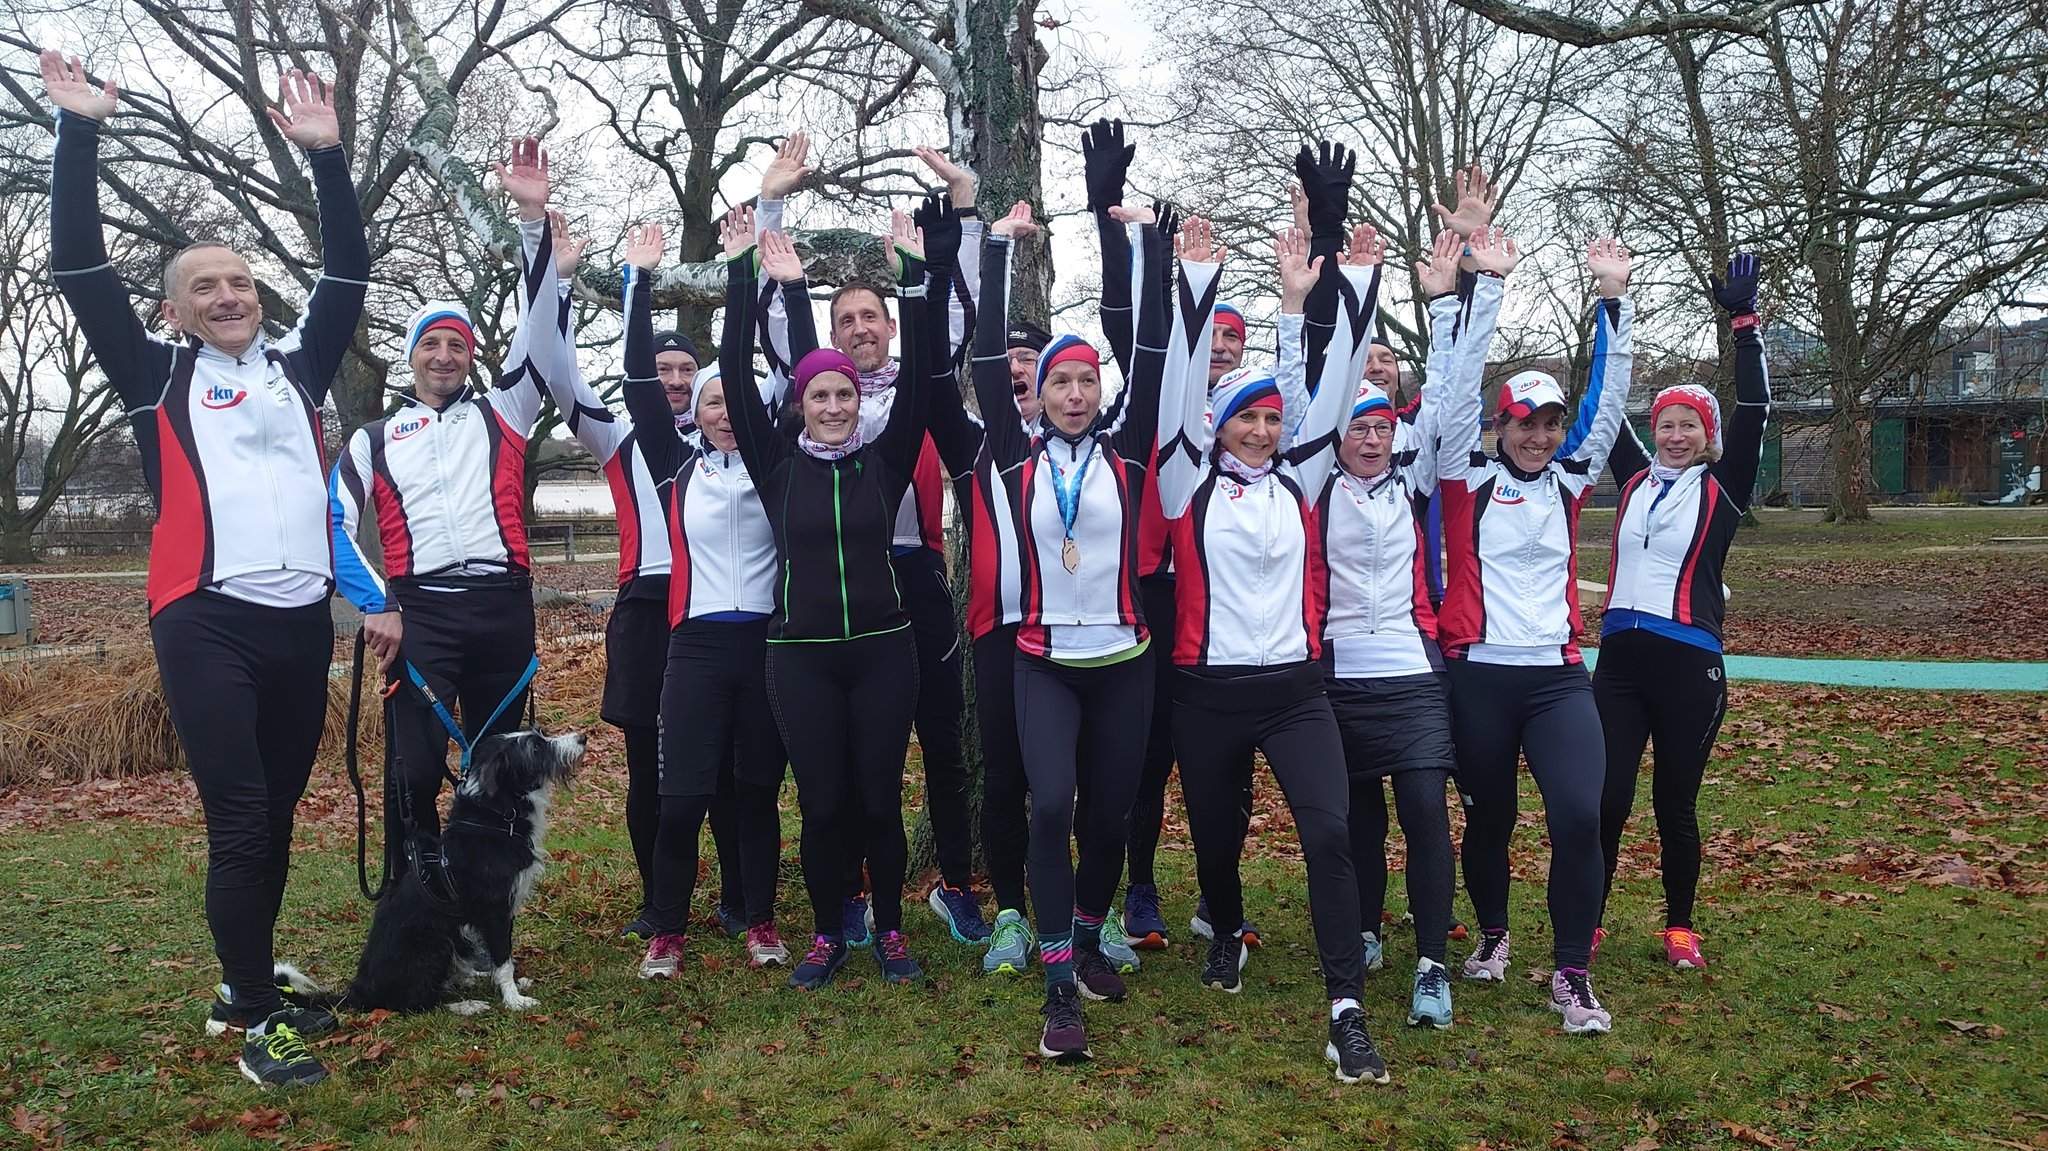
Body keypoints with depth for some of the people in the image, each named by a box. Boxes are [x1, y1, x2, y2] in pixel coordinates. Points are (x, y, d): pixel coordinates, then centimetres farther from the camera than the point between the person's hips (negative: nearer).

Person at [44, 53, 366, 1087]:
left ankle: (246, 986, 28)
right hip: (207, 626, -4)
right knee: (239, 824, -7)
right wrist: (80, 132, -1)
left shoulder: (296, 368, 16)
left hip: (302, 623, 4)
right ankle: (254, 1022, 4)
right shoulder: (158, 376, 7)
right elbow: (80, 269, 1)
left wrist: (325, 155, 11)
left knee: (276, 819, 12)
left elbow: (347, 272, 15)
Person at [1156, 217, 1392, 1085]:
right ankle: (1227, 936, 46)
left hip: (1296, 687, 1)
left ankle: (1346, 1012, -9)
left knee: (1329, 832, -13)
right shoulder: (1190, 483, 1)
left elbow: (1333, 389, 5)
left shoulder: (1296, 479, 9)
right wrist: (1196, 282, -14)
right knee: (1215, 833, 14)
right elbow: (1178, 389, -8)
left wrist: (1352, 285, 1)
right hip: (1209, 690, -1)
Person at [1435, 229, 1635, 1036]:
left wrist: (1614, 297, 1)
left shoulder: (1570, 480, 10)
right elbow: (1461, 388, -7)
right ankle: (1492, 935, 38)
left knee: (1579, 816, -13)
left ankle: (1571, 974, 2)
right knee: (1489, 814, 11)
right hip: (1478, 673, -2)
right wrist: (1489, 285, -10)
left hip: (1558, 674, 2)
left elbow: (1609, 401, 6)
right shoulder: (1469, 476, 1)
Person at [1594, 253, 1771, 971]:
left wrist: (1743, 323, -12)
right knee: (1605, 799, 0)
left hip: (1688, 662, -2)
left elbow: (1752, 413, -9)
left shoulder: (1723, 489, 2)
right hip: (1620, 655, 2)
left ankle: (1680, 927, 25)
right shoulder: (1634, 479, 9)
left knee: (1675, 804, 7)